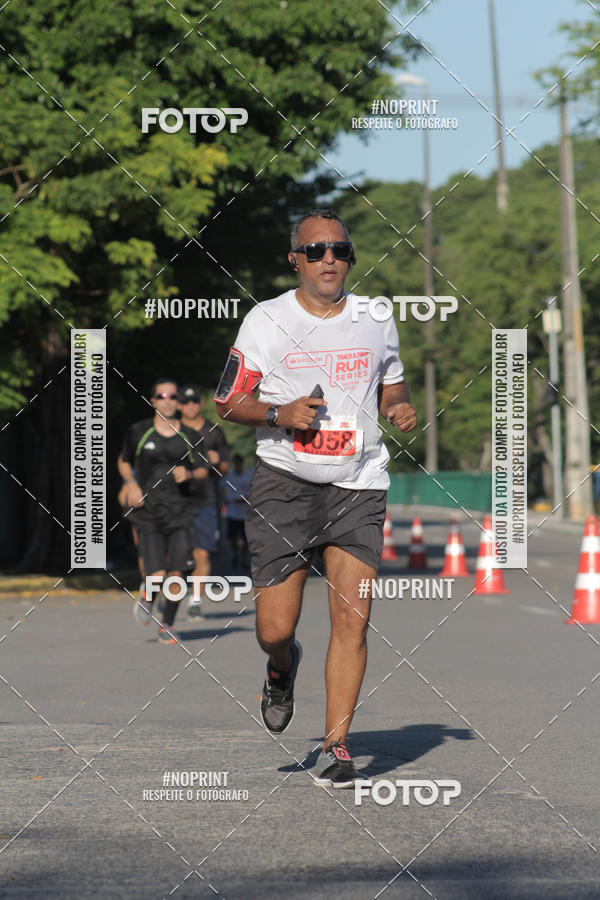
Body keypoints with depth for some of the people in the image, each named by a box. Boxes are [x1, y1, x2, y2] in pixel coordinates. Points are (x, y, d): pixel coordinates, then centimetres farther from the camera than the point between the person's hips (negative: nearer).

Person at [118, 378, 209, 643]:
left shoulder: (187, 436, 7)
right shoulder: (138, 432, 3)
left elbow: (203, 472, 14)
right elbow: (123, 461, 19)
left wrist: (189, 474, -9)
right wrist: (130, 484, 0)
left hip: (180, 512, 2)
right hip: (148, 513, -2)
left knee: (177, 574, -6)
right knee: (157, 577, -13)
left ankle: (167, 626, 15)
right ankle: (146, 600, 23)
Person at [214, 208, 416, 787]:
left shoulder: (376, 322, 8)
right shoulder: (265, 321, 0)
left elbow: (392, 387, 24)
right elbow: (229, 400, 3)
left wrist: (401, 408, 1)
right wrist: (279, 414, -16)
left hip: (358, 486, 2)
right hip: (284, 481, -1)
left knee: (351, 620, -10)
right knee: (274, 629, -4)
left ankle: (336, 747, 0)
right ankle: (282, 669, 34)